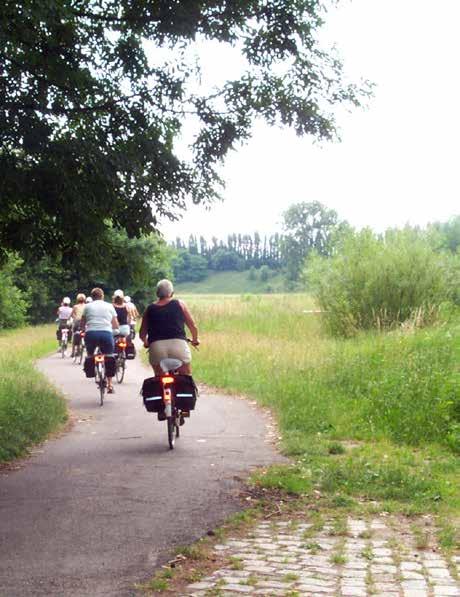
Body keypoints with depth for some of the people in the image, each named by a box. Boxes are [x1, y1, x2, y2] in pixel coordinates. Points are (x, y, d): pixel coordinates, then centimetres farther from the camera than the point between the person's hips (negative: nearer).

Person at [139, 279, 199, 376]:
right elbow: (193, 326, 10)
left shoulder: (149, 309, 13)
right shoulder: (180, 304, 9)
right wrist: (195, 340, 29)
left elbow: (142, 334, 15)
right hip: (178, 343, -2)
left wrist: (146, 343, 36)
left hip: (156, 346, 2)